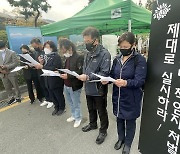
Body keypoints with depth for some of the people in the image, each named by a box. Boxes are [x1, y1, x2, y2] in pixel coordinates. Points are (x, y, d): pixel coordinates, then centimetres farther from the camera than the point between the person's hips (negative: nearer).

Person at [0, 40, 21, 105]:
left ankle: (18, 97, 25)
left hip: (11, 73, -4)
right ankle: (11, 98, 29)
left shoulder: (12, 53, -6)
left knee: (16, 86, 8)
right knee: (7, 88, 12)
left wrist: (6, 66, -21)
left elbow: (16, 63, -11)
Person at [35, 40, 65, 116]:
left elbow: (54, 68, -25)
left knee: (59, 96, 10)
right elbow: (44, 66, 11)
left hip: (56, 81, -7)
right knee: (52, 96, 18)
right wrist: (41, 63, -9)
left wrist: (42, 67, -26)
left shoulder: (56, 56, -15)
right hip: (48, 81, 7)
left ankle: (62, 108, 31)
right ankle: (56, 107, 38)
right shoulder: (45, 56, 8)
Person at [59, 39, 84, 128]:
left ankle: (78, 118, 31)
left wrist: (68, 76, -26)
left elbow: (80, 72, -23)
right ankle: (74, 115, 42)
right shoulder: (67, 58, 8)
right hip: (66, 85, 8)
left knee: (76, 103, 10)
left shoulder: (79, 58, -17)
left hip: (74, 86, -8)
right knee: (70, 103, 22)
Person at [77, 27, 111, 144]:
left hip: (99, 90, -7)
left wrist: (88, 77, -27)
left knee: (102, 112, 14)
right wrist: (83, 75, -2)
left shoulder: (104, 53, -18)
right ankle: (93, 124, 51)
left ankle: (103, 131, 37)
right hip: (89, 88, 7)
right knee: (91, 109, 26)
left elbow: (105, 73, -24)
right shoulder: (88, 54, 6)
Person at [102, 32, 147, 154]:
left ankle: (127, 144, 41)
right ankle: (121, 138, 48)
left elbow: (140, 81, -20)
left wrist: (126, 83, -38)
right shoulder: (117, 59, 4)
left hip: (131, 98, -4)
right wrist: (107, 80, -13)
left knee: (130, 121, 15)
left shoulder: (140, 60, -14)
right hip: (118, 96, 5)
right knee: (119, 118, 21)